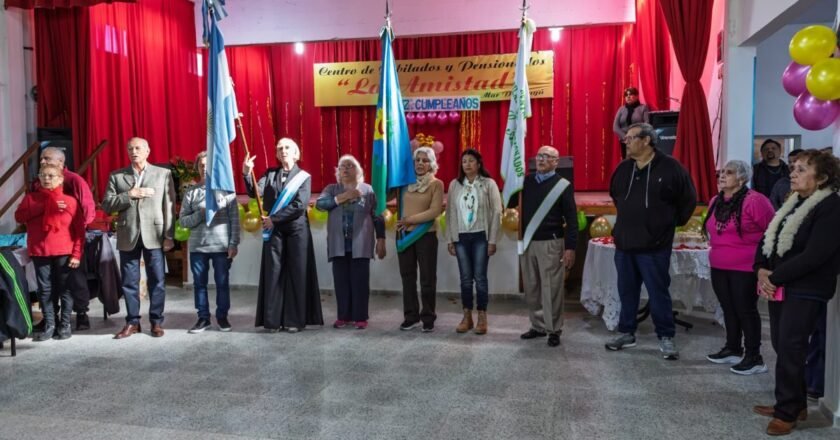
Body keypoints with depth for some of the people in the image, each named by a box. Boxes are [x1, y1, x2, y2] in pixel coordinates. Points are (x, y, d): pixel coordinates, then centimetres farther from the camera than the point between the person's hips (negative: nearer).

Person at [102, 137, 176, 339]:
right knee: (129, 282, 7)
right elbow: (106, 205, 3)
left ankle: (156, 322, 13)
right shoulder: (116, 176, 10)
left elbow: (169, 206, 0)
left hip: (154, 234, -2)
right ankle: (132, 322, 18)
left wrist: (169, 235, -6)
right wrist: (129, 195, -11)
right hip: (128, 235, 2)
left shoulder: (163, 174, 6)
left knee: (156, 281, 3)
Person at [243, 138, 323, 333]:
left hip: (297, 229, -2)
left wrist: (274, 218, -11)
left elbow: (299, 205, -9)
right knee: (273, 273, 1)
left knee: (297, 274, -1)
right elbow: (255, 192, -5)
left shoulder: (304, 177, 3)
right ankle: (272, 320, 5)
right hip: (274, 230, 2)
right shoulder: (270, 174, 11)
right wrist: (247, 174, -22)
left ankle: (296, 320, 4)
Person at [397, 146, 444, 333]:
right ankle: (411, 316, 17)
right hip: (404, 235, 4)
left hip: (426, 236, -4)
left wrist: (410, 220, -12)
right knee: (407, 276, 8)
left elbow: (435, 211, -11)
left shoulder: (436, 184, -2)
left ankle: (428, 318, 11)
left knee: (427, 278, 1)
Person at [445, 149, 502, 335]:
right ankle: (467, 316, 16)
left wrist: (492, 240, -8)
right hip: (461, 237, 3)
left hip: (480, 236, -3)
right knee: (465, 278, 6)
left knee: (480, 277, -1)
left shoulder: (489, 184, -2)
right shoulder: (454, 184, 7)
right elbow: (450, 213, 7)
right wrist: (450, 239, 4)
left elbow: (497, 212, -4)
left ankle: (482, 317, 10)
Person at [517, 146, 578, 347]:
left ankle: (554, 330, 11)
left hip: (550, 243, -4)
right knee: (531, 288, 10)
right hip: (527, 242, 5)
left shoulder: (563, 185, -3)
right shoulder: (527, 181, 9)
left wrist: (570, 247, -11)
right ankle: (538, 326, 23)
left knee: (551, 289, -1)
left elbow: (571, 219, -6)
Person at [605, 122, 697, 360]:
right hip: (624, 243, 5)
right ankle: (626, 333, 25)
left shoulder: (670, 167, -9)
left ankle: (666, 337, 15)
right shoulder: (623, 168, 7)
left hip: (654, 245, -5)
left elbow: (688, 199, 1)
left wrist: (671, 223, 6)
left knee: (658, 292, 2)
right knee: (627, 291, 12)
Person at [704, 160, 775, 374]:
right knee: (728, 309, 16)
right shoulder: (715, 202, 8)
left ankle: (754, 358, 10)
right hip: (719, 267, 7)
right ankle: (733, 349, 29)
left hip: (745, 268, -7)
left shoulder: (754, 201, -16)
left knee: (746, 310, -1)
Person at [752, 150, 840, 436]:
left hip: (806, 291, -8)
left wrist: (774, 278, -16)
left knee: (790, 349, -4)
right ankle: (795, 403, 26)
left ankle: (788, 412, 8)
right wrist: (762, 270, -4)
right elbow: (768, 238, 13)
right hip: (779, 287, 8)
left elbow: (813, 256, -21)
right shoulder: (794, 202, 14)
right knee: (781, 346, 12)